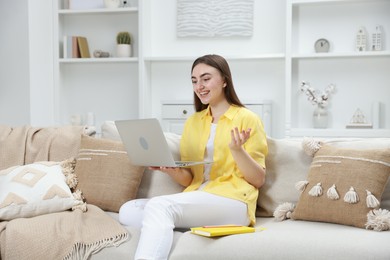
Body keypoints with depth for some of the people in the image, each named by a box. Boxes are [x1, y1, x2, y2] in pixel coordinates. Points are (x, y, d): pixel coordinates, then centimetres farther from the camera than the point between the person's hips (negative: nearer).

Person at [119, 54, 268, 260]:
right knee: (128, 211, -16)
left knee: (158, 205, -30)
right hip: (195, 200, 7)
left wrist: (237, 149, -18)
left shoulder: (247, 118, 2)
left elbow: (258, 180, -1)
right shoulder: (192, 122, 19)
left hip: (232, 202, -6)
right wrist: (169, 169, -4)